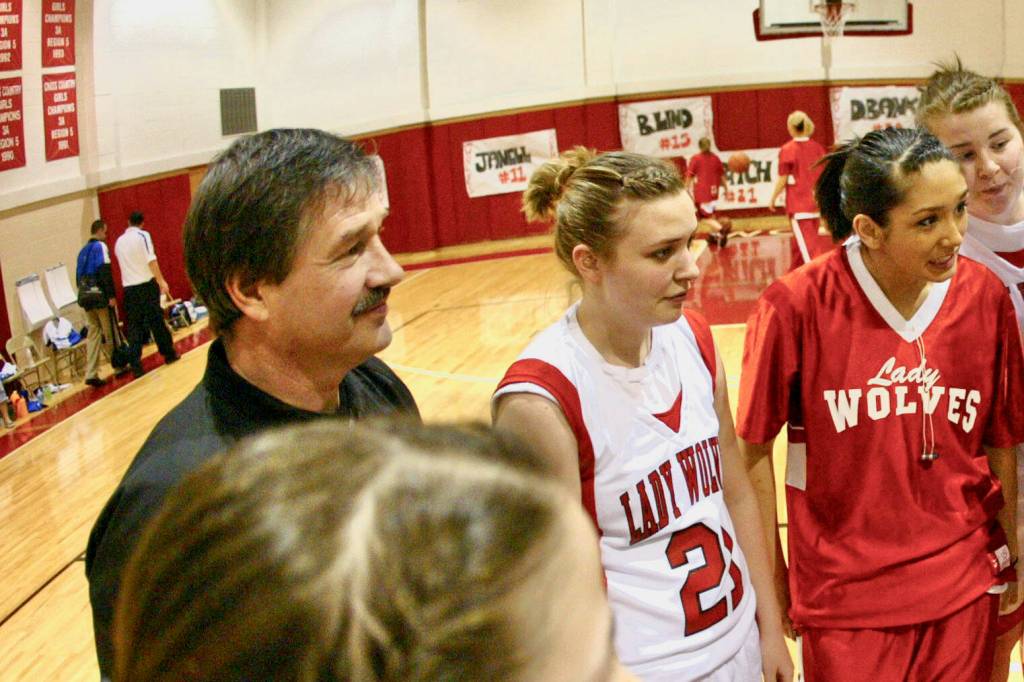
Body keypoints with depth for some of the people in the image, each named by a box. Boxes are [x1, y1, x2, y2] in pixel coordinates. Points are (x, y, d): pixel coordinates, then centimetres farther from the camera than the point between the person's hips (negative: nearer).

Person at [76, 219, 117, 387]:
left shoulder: (83, 251, 16)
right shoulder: (100, 246, -7)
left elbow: (78, 276, 16)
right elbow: (105, 272, -17)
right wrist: (111, 295, -19)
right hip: (100, 296, -7)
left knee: (93, 332, 6)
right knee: (110, 332, 4)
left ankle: (91, 373, -1)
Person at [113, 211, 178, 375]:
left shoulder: (119, 242, 14)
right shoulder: (143, 235, -3)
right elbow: (151, 260, -14)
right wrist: (162, 281, -17)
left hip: (129, 288, 4)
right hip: (147, 284, -4)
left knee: (133, 326, 2)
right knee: (156, 320, 6)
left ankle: (136, 365, -3)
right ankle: (169, 353, 16)